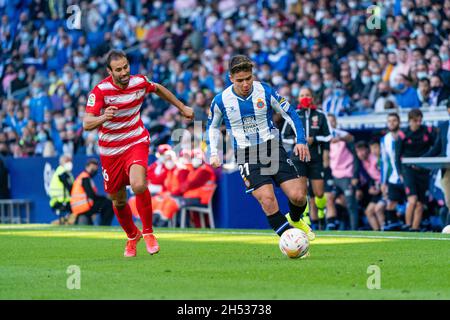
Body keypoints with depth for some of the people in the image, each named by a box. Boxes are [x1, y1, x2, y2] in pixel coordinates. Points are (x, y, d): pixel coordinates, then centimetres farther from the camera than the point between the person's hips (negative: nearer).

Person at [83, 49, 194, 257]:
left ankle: (148, 232, -7)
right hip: (110, 151, 0)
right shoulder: (100, 90, -18)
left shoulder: (139, 82, -8)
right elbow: (86, 124, -25)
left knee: (138, 185, -28)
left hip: (137, 143, 0)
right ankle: (132, 236, 40)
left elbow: (158, 89, 16)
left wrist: (182, 107, 26)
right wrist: (102, 118, -47)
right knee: (118, 201, 11)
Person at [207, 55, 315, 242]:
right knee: (267, 200, -20)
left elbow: (290, 114, 5)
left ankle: (295, 220, 28)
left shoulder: (266, 92, -6)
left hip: (272, 148, 1)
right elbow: (212, 126, 15)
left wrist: (301, 140, -7)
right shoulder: (221, 101, -4)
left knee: (298, 196, -8)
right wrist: (214, 153, 5)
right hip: (246, 155, -1)